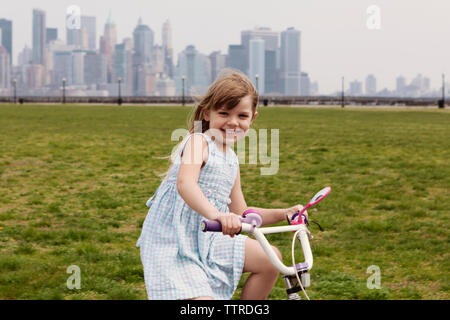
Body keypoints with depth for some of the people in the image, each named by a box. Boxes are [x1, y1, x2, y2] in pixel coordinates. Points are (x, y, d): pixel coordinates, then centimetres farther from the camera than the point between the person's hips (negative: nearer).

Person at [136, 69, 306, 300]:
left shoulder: (231, 160, 13)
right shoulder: (198, 141, -12)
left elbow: (240, 212, 20)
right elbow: (185, 184, -32)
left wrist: (283, 213, 7)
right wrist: (216, 215, -50)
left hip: (208, 241, 8)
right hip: (173, 245, -8)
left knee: (270, 259, 1)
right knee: (201, 297, -25)